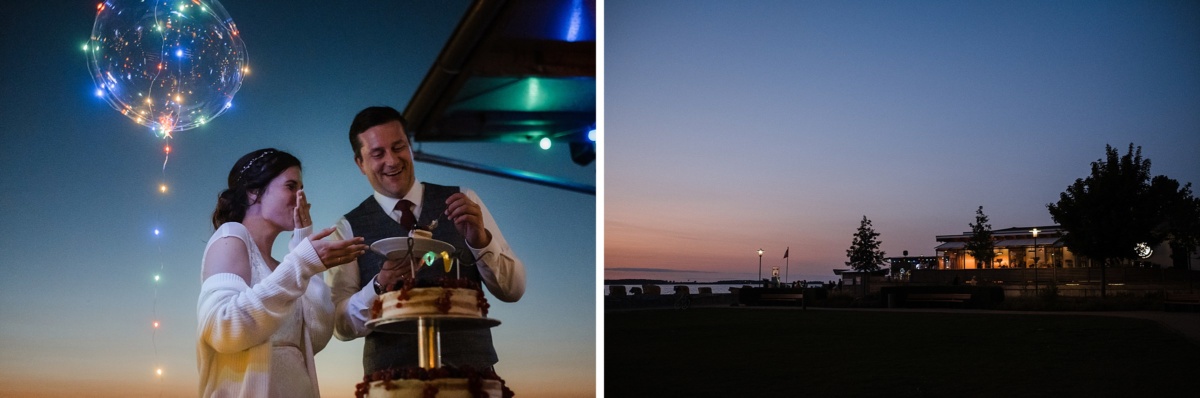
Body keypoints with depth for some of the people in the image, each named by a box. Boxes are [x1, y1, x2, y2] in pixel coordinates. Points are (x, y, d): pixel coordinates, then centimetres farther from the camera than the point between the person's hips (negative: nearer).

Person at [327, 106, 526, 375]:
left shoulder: (462, 202, 7)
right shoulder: (350, 228, 6)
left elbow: (513, 290, 4)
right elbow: (341, 325, 1)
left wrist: (480, 240, -13)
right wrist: (379, 287, -17)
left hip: (472, 370, 0)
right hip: (394, 380, 0)